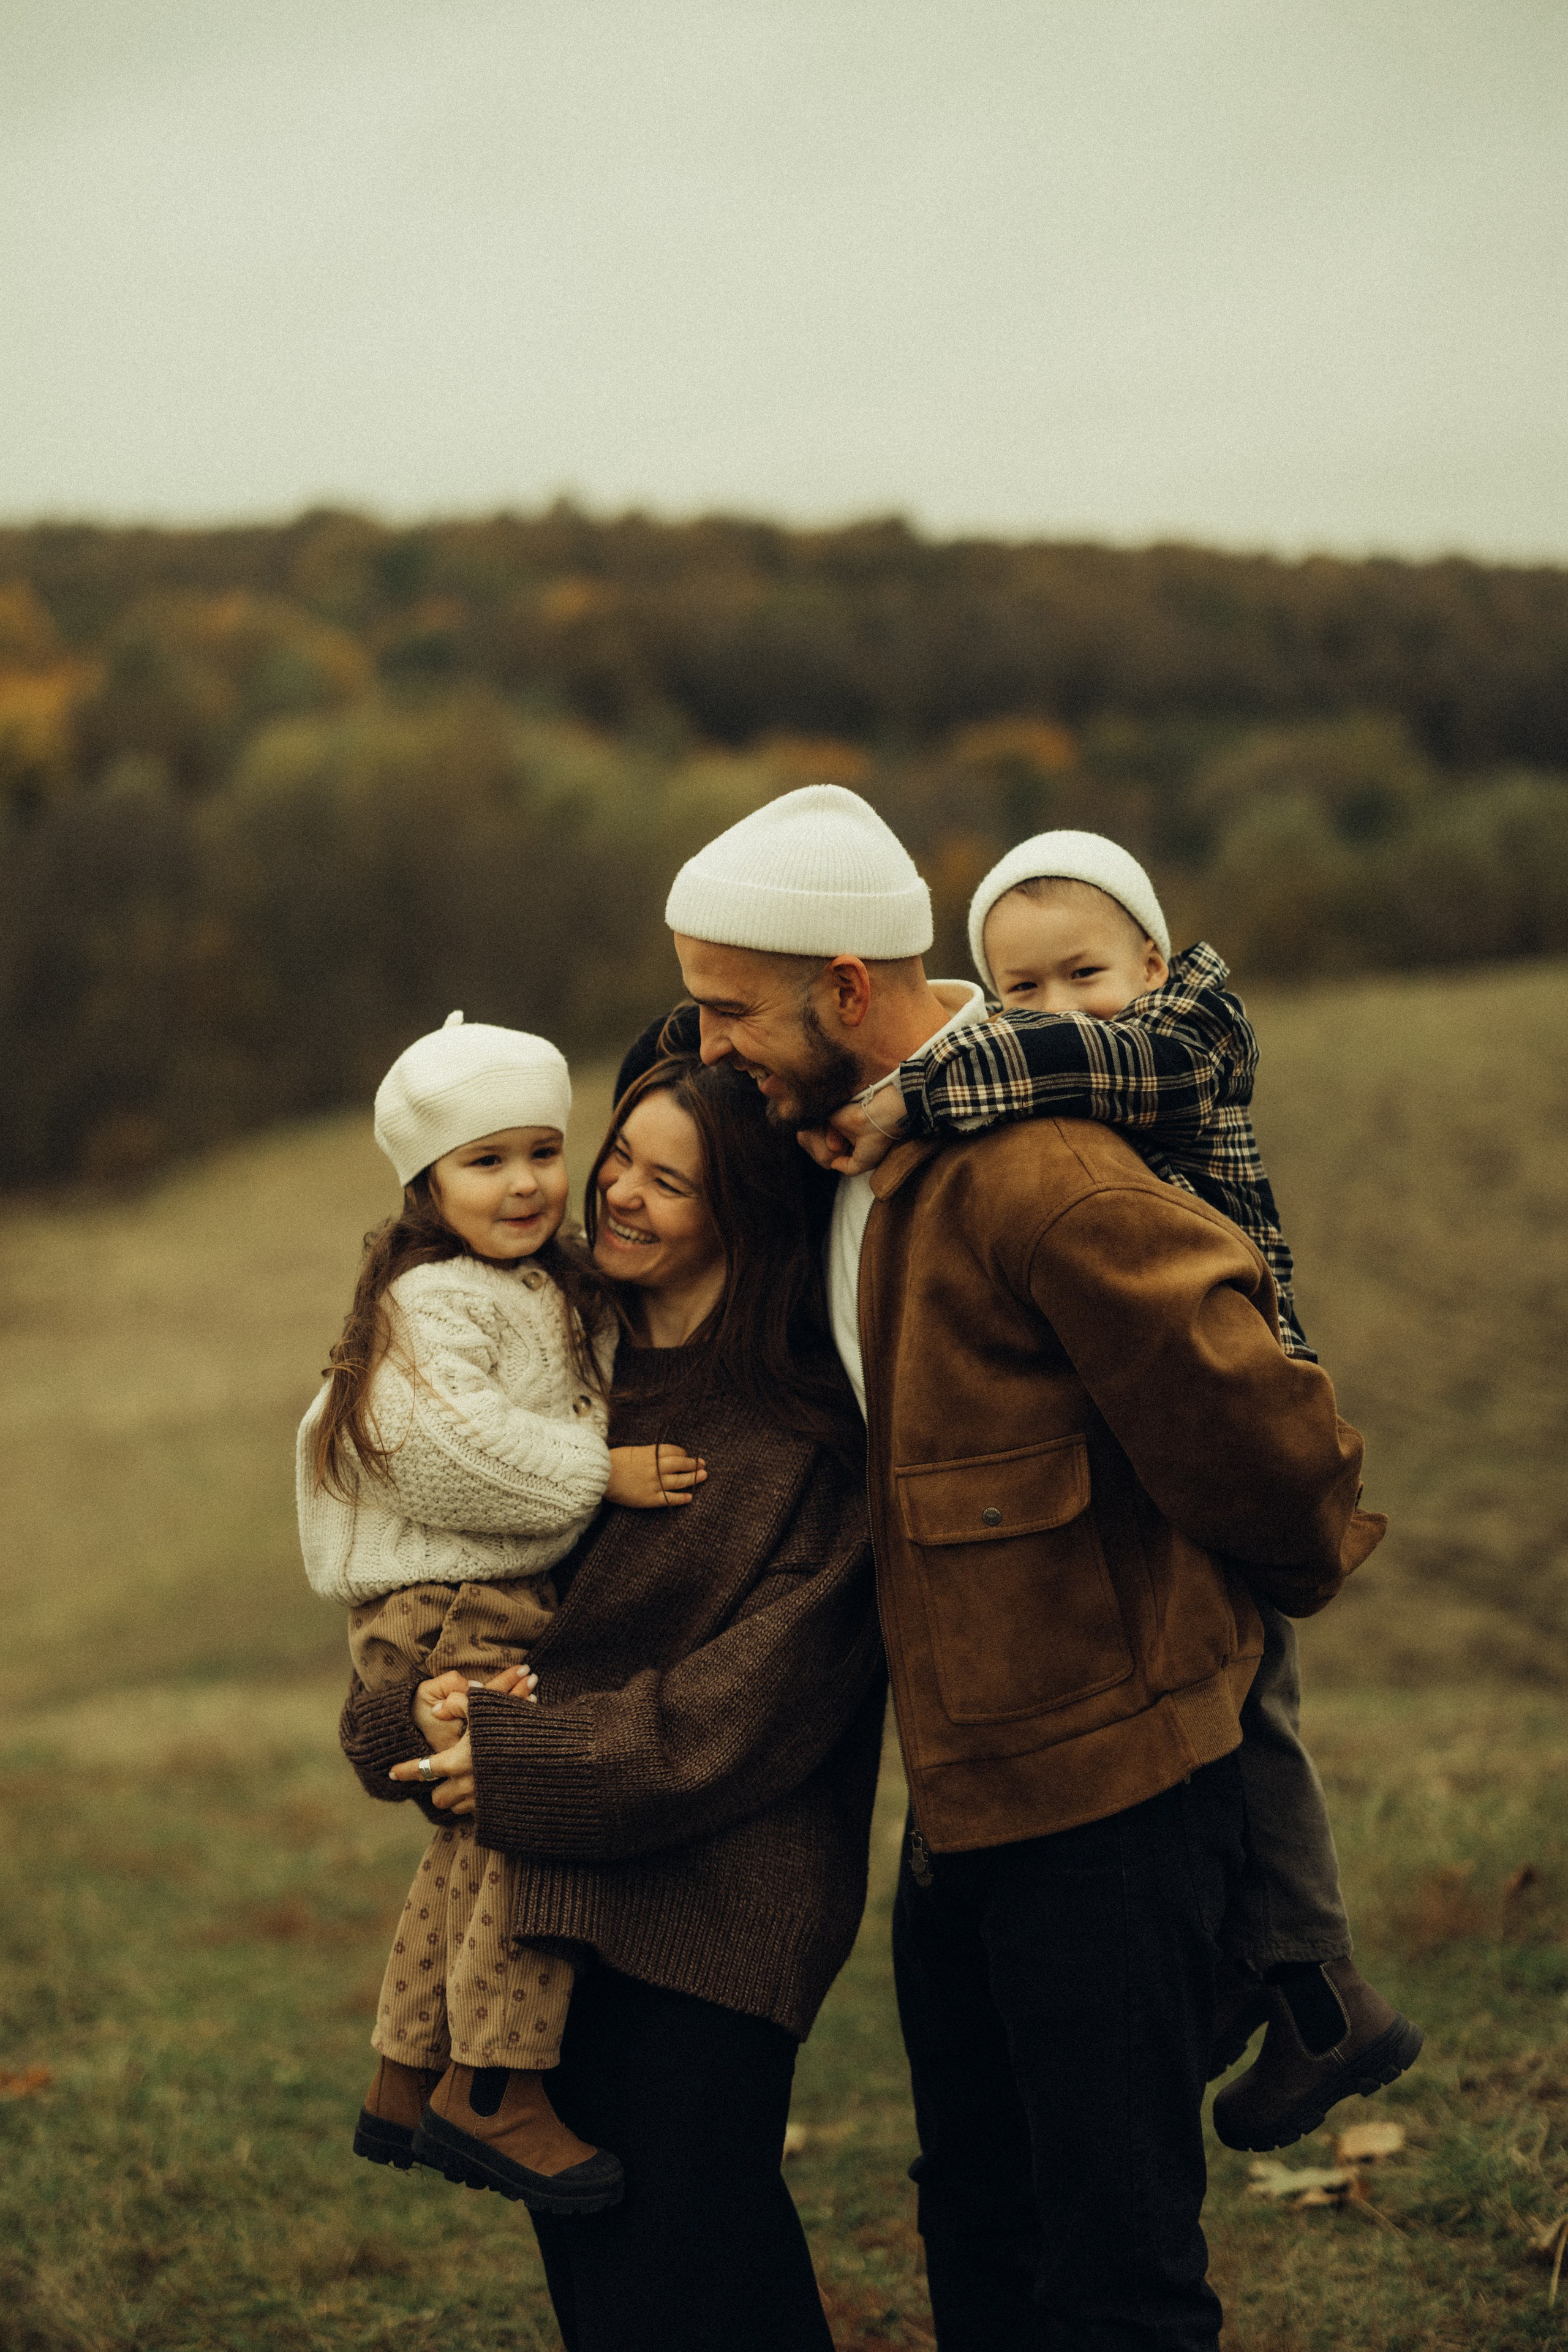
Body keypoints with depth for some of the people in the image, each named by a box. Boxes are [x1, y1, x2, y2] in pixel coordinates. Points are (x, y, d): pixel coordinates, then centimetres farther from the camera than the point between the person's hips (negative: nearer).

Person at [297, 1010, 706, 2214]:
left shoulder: (554, 1293, 17)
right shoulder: (432, 1303, -13)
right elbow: (444, 1444, -28)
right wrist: (600, 1473, -23)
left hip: (513, 1610, 10)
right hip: (443, 1616, -10)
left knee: (482, 1839, 16)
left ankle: (407, 2080, 28)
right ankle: (492, 2090, -10)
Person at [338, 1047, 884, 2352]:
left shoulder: (812, 1426, -10)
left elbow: (764, 1691, -15)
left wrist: (531, 1764, -14)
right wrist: (415, 1703, -14)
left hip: (708, 1907, -6)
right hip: (545, 1893, 6)